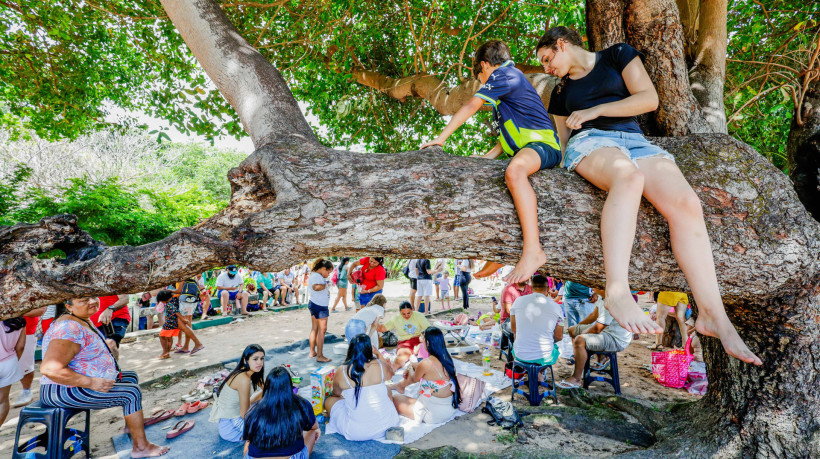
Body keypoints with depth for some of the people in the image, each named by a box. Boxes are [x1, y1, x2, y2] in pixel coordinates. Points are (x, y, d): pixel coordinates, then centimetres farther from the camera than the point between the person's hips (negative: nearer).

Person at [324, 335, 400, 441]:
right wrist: (378, 354, 21)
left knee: (329, 400, 19)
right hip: (387, 423, 2)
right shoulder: (379, 366, -12)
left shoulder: (341, 371, -12)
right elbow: (390, 374, 13)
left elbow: (336, 394, 9)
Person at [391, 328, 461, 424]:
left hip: (434, 415, -7)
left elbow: (414, 379, -2)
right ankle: (400, 385, 43)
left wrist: (410, 368, 19)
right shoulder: (447, 357, -6)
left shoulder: (426, 364, -25)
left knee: (393, 399, 4)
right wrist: (414, 366, 24)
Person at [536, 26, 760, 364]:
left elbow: (649, 99, 4)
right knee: (628, 176, -39)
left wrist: (596, 110, -2)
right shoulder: (561, 92, 26)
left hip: (635, 142, 1)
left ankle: (713, 316, -27)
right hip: (590, 142, -1)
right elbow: (562, 141, 24)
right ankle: (617, 292, -54)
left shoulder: (617, 56, 18)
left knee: (686, 202, -28)